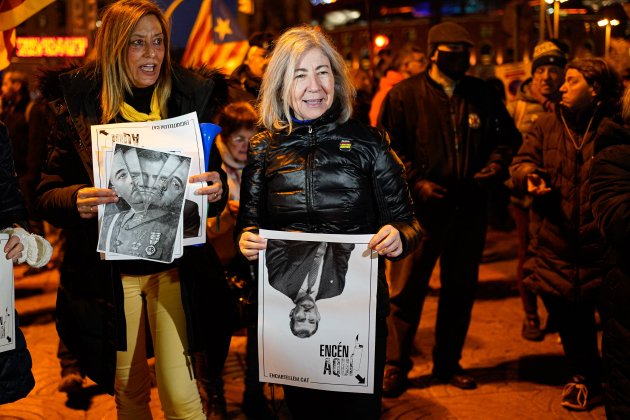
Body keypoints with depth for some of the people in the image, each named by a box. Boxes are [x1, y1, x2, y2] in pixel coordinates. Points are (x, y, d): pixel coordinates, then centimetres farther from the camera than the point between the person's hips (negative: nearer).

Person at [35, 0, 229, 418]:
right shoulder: (78, 106, -3)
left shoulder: (190, 99, -1)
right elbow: (47, 195, -2)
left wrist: (216, 190, -18)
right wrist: (76, 201, -24)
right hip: (109, 271, 0)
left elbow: (215, 188, 6)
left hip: (174, 268, 0)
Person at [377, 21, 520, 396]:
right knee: (407, 289, 1)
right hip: (420, 209, -3)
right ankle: (396, 366, 17)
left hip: (469, 210, 4)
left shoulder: (484, 95, 7)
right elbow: (387, 148, -4)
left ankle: (448, 363, 29)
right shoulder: (405, 95, -3)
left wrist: (490, 172, -1)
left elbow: (508, 136, 15)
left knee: (461, 290, 13)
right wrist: (416, 182, -13)